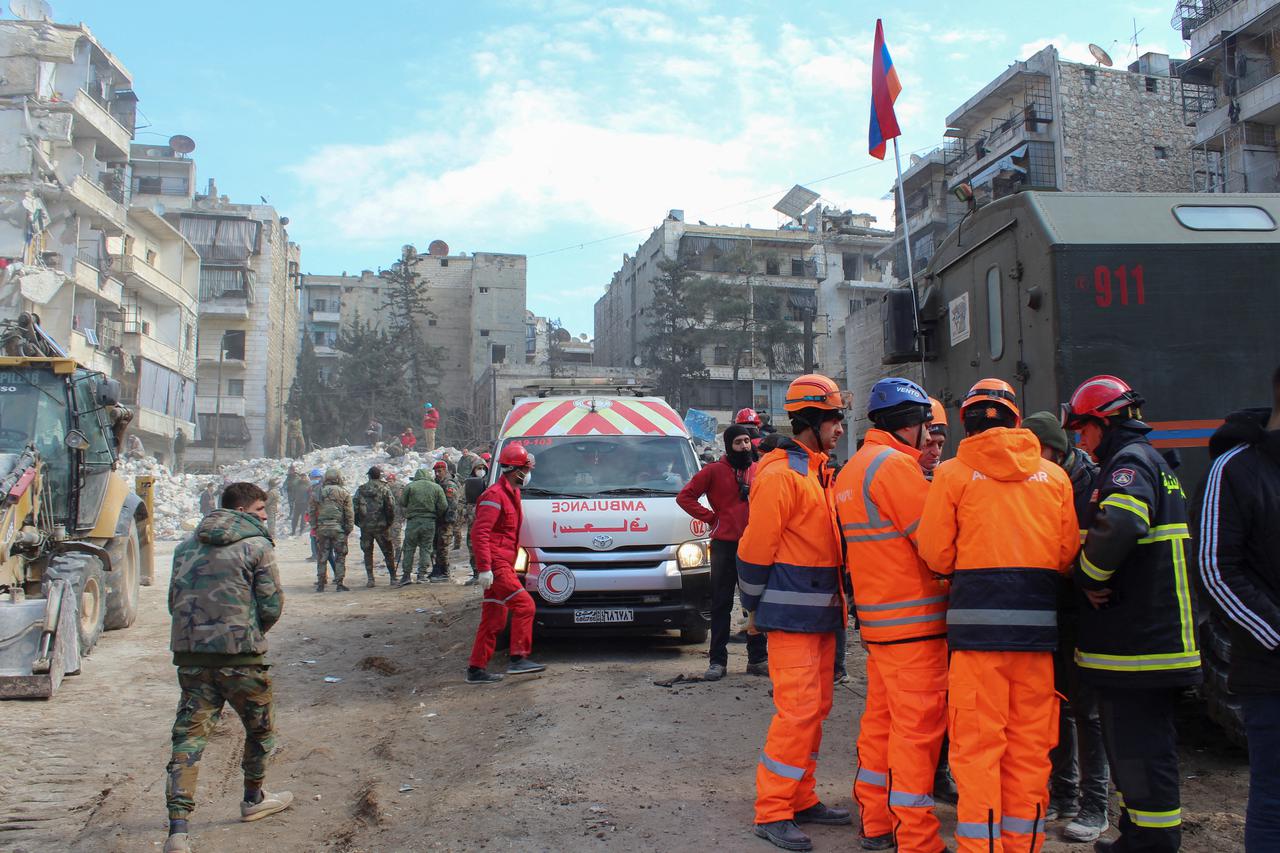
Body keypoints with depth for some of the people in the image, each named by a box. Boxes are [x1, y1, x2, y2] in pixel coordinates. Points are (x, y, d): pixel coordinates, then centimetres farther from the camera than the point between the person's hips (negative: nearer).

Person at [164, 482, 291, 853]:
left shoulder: (188, 545, 12)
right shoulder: (257, 545, -6)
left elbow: (174, 601, 15)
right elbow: (272, 605, -8)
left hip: (189, 653, 5)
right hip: (240, 654, -4)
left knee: (189, 734, 3)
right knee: (260, 728, 18)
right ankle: (253, 800, 35)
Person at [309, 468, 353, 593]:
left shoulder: (317, 494, 7)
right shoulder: (343, 493, -1)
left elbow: (312, 512, 9)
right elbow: (349, 513, -3)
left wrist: (314, 528, 14)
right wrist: (349, 528, 2)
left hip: (321, 528, 3)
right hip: (338, 528, -3)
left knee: (322, 557, 9)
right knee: (340, 556, 3)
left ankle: (320, 584, 12)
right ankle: (339, 584, 0)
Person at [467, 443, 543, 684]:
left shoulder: (511, 494, 20)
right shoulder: (495, 495, -12)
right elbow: (479, 532, -20)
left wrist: (511, 565, 25)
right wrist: (485, 568, -25)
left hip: (503, 565, 10)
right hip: (495, 565, -10)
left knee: (494, 620, 10)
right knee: (524, 605, -13)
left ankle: (476, 669, 14)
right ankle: (518, 659, -9)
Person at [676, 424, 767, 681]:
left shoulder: (759, 471, 7)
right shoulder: (714, 471, -3)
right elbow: (685, 496, -2)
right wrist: (711, 517, -6)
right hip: (725, 545, -3)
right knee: (721, 604, 3)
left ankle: (758, 658, 18)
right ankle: (717, 660, 8)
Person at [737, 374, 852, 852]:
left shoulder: (819, 473, 16)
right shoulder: (779, 475, -14)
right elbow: (755, 547, -14)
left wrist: (837, 601, 19)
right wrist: (753, 609, -7)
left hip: (822, 613, 9)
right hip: (792, 614, -9)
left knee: (815, 708, 14)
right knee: (797, 710, -9)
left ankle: (801, 799, 25)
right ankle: (772, 813, 0)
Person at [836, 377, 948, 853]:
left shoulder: (852, 470, 15)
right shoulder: (895, 466, -15)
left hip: (876, 617, 10)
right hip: (913, 620, -10)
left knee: (880, 720, 16)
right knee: (918, 729, -3)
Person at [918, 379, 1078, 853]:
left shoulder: (953, 473, -1)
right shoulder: (1054, 476, 7)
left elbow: (936, 555, -2)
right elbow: (1069, 555, 6)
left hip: (977, 622, -3)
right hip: (1039, 624, 3)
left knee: (977, 747, 2)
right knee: (1030, 747, 13)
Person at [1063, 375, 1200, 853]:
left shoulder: (1129, 461, -14)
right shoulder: (1152, 462, 20)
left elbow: (1117, 527, -33)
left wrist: (1090, 577, -18)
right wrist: (1096, 580, 10)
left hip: (1135, 645, -11)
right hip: (1152, 635, 11)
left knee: (1140, 751, -4)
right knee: (1133, 747, 20)